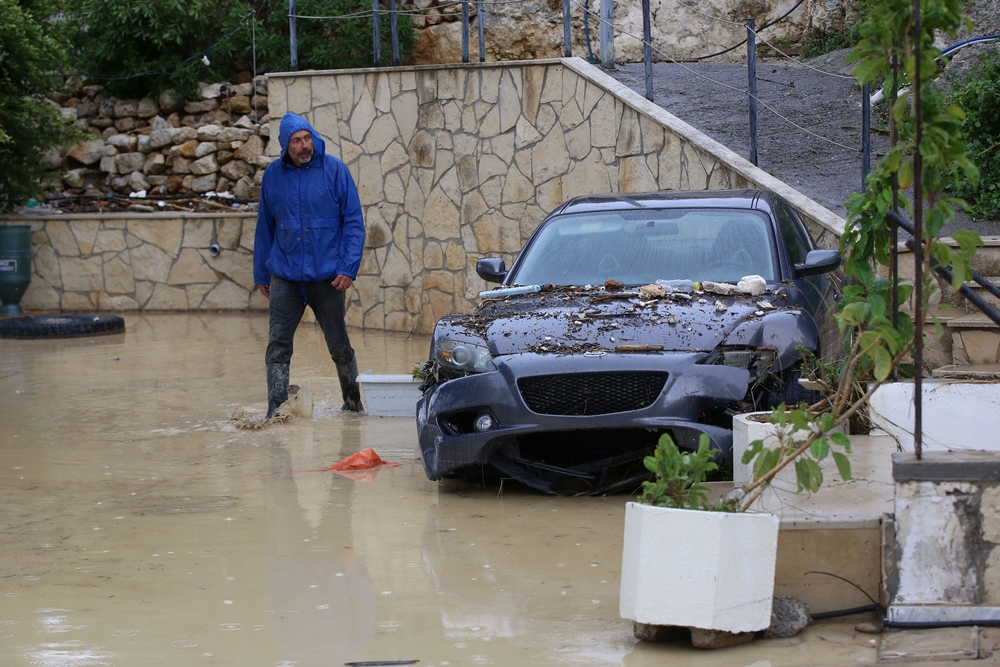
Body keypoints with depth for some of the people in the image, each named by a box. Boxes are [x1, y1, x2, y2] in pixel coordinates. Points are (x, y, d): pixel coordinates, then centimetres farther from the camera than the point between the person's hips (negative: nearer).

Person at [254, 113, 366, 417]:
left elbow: (354, 221, -4)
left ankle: (353, 400, 28)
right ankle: (275, 409, -4)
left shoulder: (334, 170, -5)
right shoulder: (273, 175, 4)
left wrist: (348, 267, -12)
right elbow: (265, 227, 13)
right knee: (278, 345, -6)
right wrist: (261, 274, 14)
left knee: (339, 344, 9)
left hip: (326, 276, -2)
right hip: (285, 275, 2)